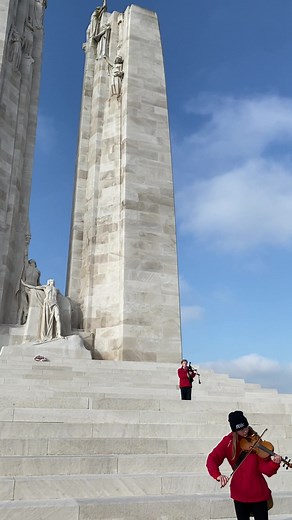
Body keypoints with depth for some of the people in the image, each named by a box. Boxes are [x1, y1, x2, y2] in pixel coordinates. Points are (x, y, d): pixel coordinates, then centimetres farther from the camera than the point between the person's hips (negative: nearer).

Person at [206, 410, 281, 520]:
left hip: (258, 492, -1)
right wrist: (218, 476, -26)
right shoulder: (228, 441, -6)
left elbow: (266, 469, -13)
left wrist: (275, 463, -33)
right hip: (239, 493, 1)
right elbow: (212, 459, -9)